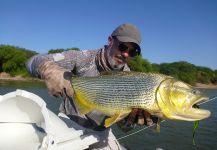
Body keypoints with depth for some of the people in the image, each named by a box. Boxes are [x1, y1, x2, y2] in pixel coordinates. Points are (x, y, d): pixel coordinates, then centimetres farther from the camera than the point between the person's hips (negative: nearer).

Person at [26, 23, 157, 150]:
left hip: (100, 131, 3)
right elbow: (35, 61, -18)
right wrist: (49, 70, -42)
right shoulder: (84, 58, -17)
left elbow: (125, 126, -11)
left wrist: (135, 114, -36)